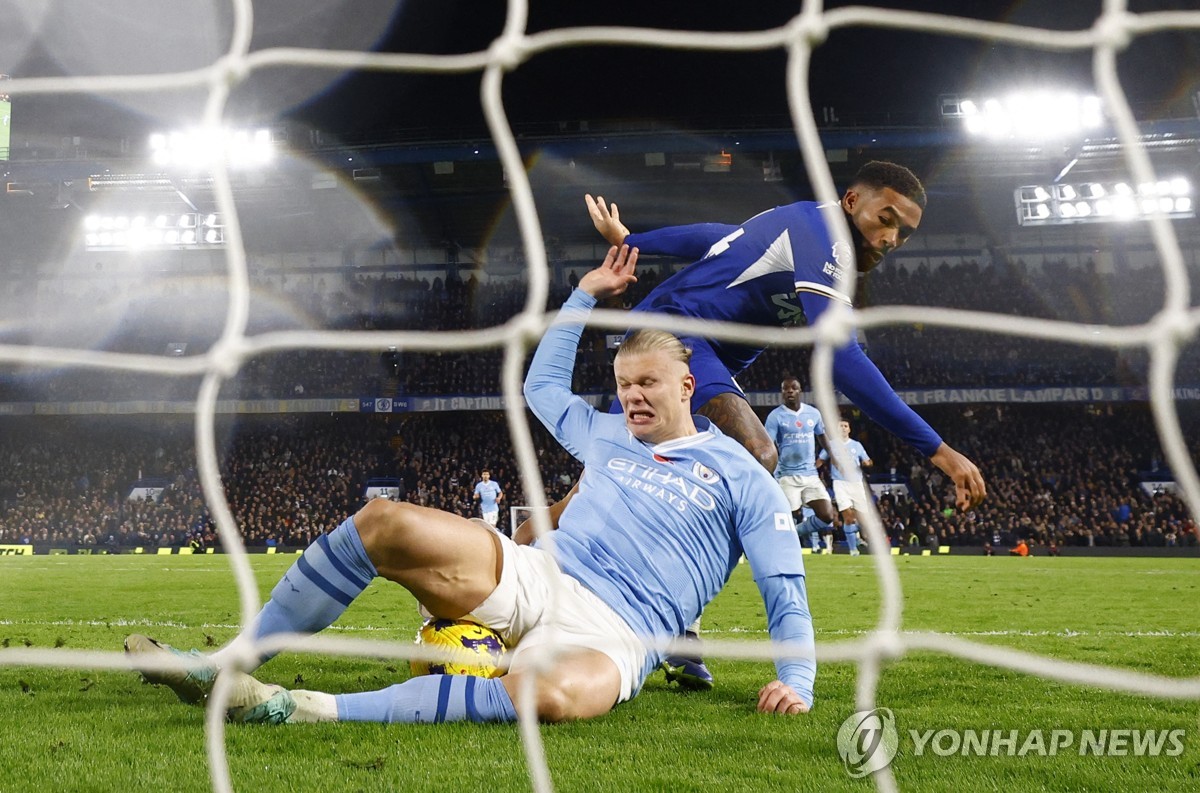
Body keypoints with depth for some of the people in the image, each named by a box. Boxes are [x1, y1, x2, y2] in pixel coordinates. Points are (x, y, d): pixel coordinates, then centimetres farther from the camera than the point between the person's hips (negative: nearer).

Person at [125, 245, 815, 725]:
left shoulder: (740, 476, 10)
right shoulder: (610, 437, 25)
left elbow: (787, 594, 8)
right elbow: (543, 385, 41)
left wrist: (796, 679, -8)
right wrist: (586, 295, 41)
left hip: (612, 635, -5)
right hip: (537, 580, 5)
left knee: (554, 694, -44)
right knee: (384, 523, -19)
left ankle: (311, 710, -43)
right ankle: (227, 664, -16)